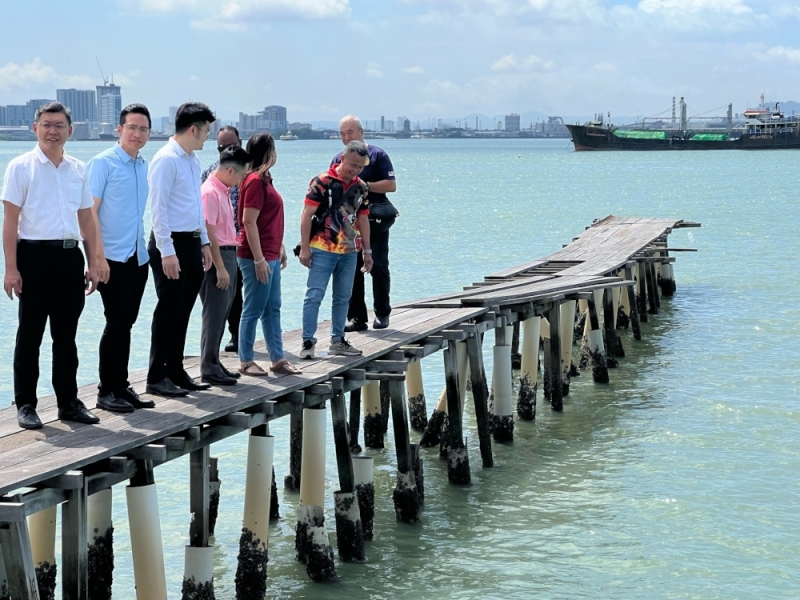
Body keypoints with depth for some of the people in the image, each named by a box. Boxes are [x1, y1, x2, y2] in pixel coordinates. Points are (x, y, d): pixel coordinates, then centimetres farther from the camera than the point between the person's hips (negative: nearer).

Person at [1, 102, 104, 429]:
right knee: (30, 335, 2)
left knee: (66, 336, 12)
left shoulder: (78, 169, 11)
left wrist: (94, 263, 12)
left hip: (70, 257, 5)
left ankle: (68, 402, 20)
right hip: (34, 255, -5)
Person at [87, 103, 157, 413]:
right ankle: (107, 391, 0)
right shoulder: (103, 163, -8)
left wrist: (145, 247, 14)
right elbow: (90, 211, -12)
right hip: (112, 257, -7)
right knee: (117, 321, -8)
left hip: (138, 256, 7)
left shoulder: (144, 165, 12)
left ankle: (121, 386, 18)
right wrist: (97, 255, -18)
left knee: (126, 323, 10)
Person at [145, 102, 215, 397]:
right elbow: (158, 208, -18)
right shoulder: (166, 160, -14)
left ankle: (176, 371, 21)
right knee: (168, 311, -4)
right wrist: (167, 251, -21)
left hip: (192, 243, 9)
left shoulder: (193, 160, 13)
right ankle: (157, 377, 3)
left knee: (183, 311, 13)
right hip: (172, 243, -9)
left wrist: (204, 242, 18)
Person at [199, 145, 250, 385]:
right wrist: (220, 268, -20)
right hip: (217, 257, -10)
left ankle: (213, 363, 20)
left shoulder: (223, 191, 13)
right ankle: (209, 368, -1)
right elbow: (209, 232, -20)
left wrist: (229, 264, 14)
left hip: (228, 255, 10)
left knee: (221, 313, 13)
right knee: (214, 314, -5)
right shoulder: (210, 192, -16)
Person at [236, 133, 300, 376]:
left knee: (272, 309, 13)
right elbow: (249, 222, -20)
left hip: (269, 256, 10)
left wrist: (280, 248, 22)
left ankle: (278, 359, 19)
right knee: (253, 310, -2)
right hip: (258, 257, -10)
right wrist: (259, 259, -21)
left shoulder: (264, 179, 14)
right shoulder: (255, 181, -16)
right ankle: (245, 362, 6)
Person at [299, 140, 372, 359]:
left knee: (343, 297, 12)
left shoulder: (361, 187, 8)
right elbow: (307, 215, -9)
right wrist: (304, 248, -12)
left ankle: (337, 340, 21)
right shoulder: (322, 182, -9)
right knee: (314, 296, -6)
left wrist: (367, 251, 15)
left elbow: (363, 219, 16)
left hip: (349, 251, 6)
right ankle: (308, 341, -4)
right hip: (322, 250, -6)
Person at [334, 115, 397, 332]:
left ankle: (382, 314, 11)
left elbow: (391, 185, -6)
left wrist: (365, 185, -15)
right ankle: (356, 318, 7)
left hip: (374, 221, -4)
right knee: (352, 269, 2)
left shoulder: (377, 155, 0)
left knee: (378, 267, -2)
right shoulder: (338, 159, 14)